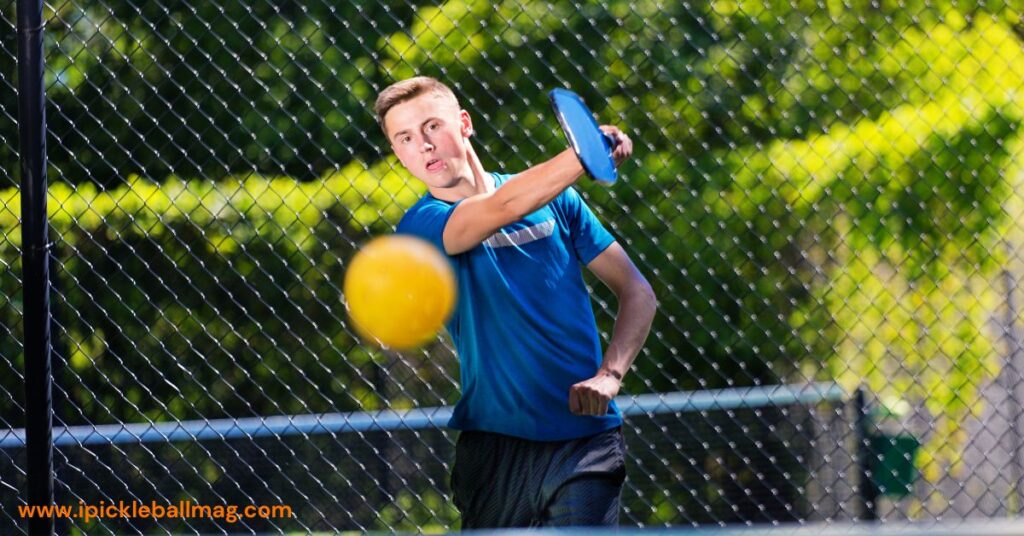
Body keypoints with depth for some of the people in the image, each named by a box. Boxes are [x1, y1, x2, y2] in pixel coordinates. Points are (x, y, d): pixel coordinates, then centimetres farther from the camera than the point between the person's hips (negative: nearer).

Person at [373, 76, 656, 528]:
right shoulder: (421, 226, -3)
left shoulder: (554, 200, 7)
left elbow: (636, 292, 8)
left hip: (584, 436, 0)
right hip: (495, 447, 0)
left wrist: (608, 374, -9)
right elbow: (504, 207, -24)